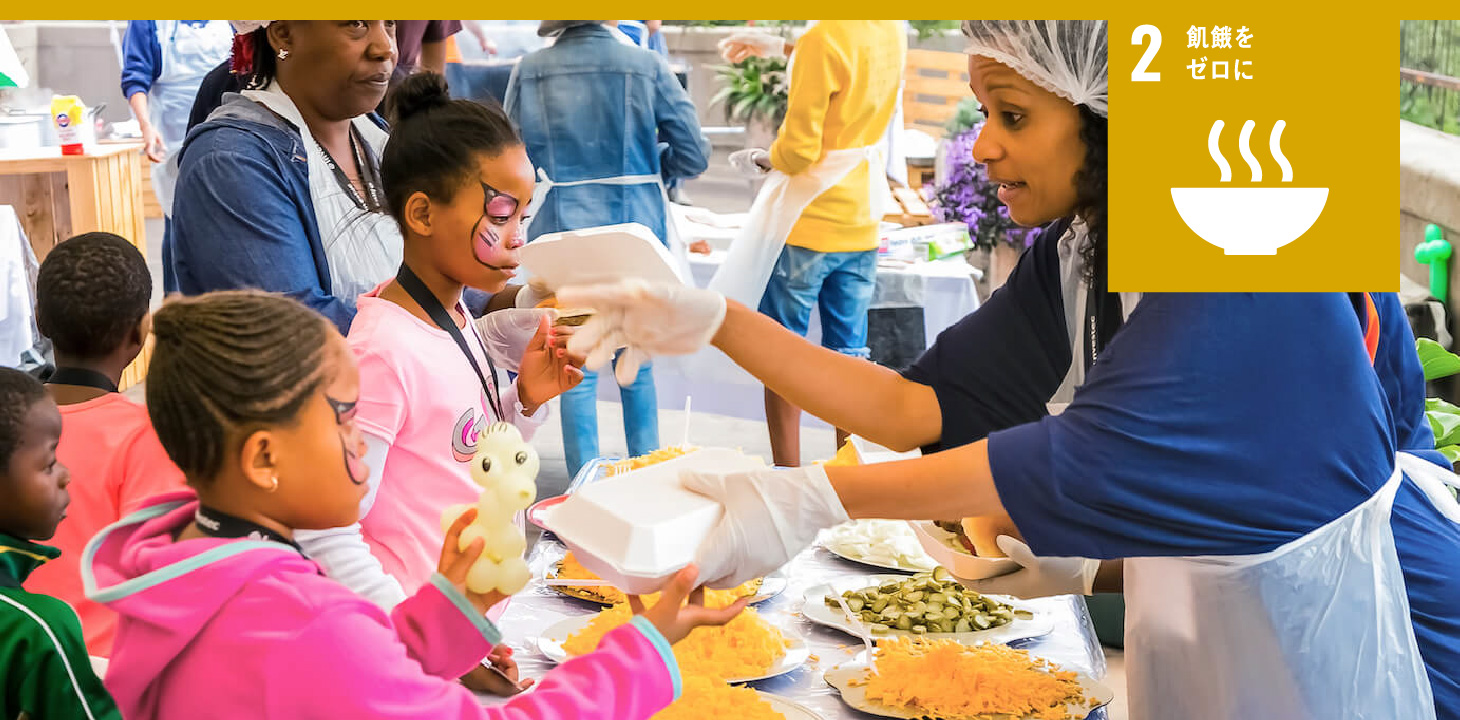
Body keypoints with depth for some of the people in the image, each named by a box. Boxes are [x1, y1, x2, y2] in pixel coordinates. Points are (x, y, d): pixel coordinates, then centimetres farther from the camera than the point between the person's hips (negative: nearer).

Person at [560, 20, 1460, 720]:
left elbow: (1094, 455, -33)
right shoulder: (1076, 254, 0)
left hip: (1356, 647, -7)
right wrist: (714, 323, -13)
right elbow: (918, 407, -3)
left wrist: (819, 499, -36)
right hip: (1212, 640, 7)